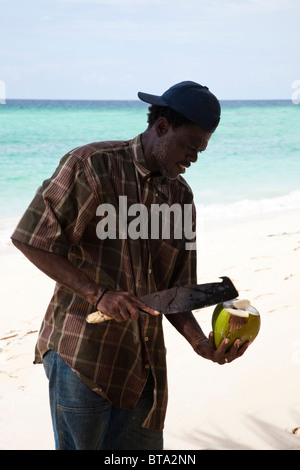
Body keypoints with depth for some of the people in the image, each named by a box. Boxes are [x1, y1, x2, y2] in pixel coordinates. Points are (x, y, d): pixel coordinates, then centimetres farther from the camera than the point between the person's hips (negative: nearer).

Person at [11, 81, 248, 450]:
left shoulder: (181, 197, 10)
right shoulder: (90, 165, -8)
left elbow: (172, 289, 11)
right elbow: (29, 239, -10)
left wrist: (200, 342, -6)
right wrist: (98, 294, -18)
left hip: (144, 362, 6)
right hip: (82, 353, -5)